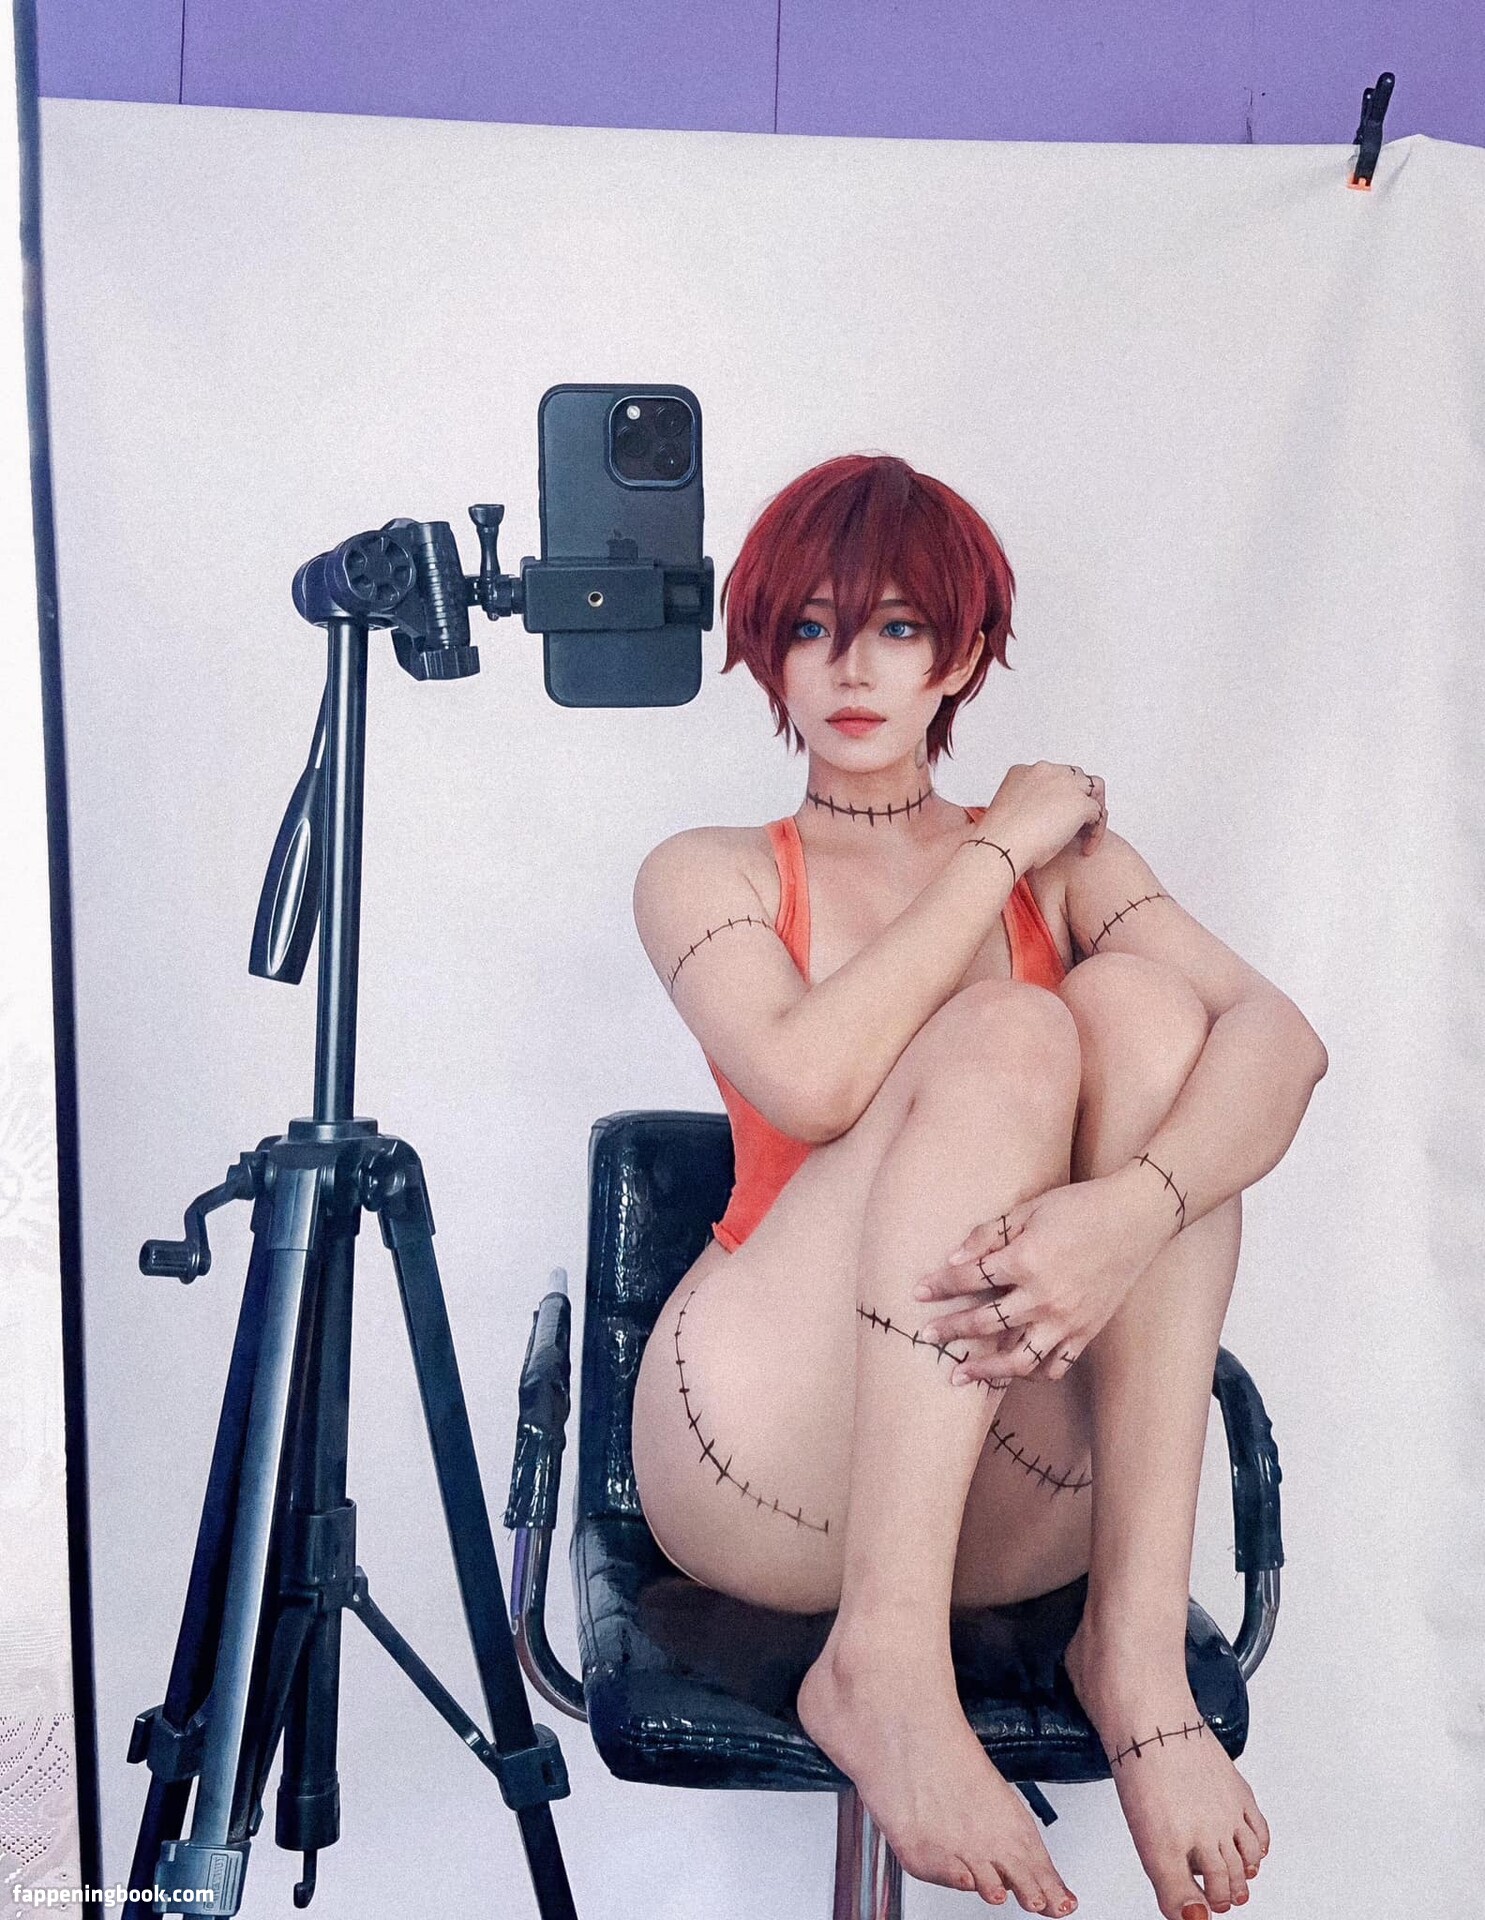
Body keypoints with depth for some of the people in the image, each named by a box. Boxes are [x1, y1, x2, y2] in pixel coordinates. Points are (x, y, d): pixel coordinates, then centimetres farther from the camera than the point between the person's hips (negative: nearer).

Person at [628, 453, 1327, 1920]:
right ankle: (880, 1666, -27)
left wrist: (1128, 1211, -27)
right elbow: (810, 1078, -16)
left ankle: (1136, 1649, -23)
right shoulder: (709, 874, 8)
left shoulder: (1067, 857, 15)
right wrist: (996, 849, -7)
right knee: (1009, 1034, -23)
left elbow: (1282, 1036, -6)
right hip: (769, 1460, -2)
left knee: (1138, 1000, -18)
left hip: (1017, 1494, 3)